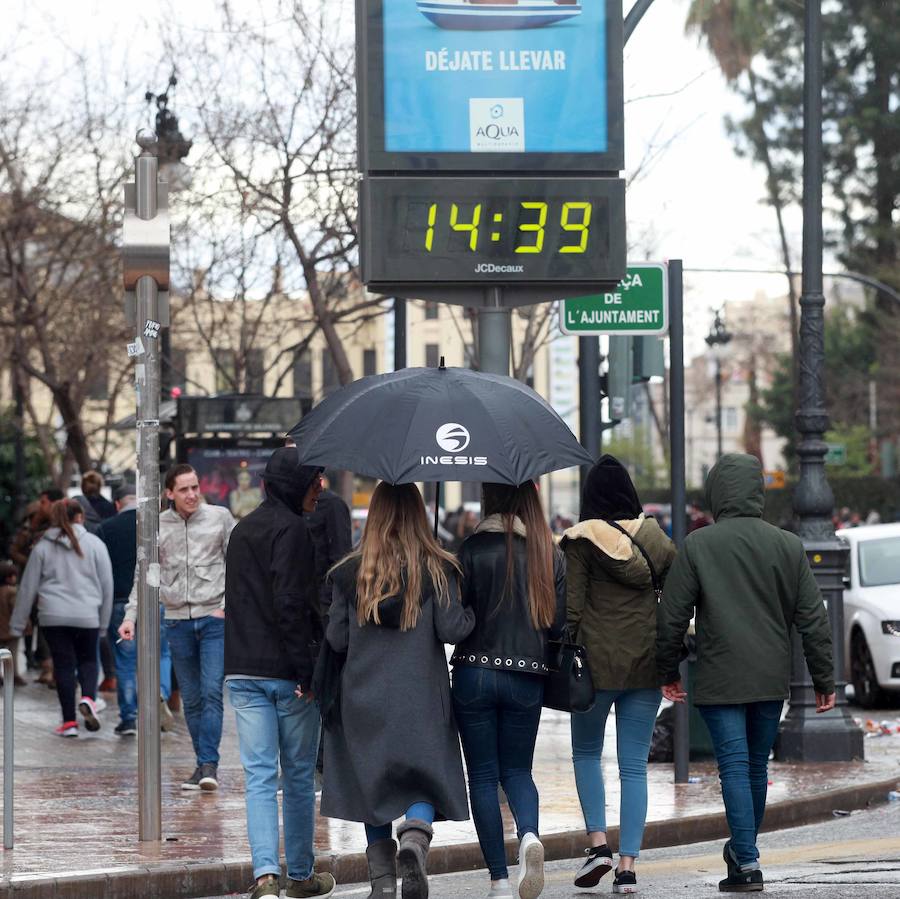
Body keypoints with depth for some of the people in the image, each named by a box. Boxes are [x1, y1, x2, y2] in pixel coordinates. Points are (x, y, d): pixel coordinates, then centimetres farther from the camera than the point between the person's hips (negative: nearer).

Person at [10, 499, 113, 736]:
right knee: (88, 659, 16)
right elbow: (107, 585, 5)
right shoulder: (94, 544, 4)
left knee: (63, 664, 5)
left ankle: (69, 721, 3)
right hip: (87, 616, 0)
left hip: (53, 617, 0)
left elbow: (28, 588, 7)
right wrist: (104, 622, 14)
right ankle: (88, 697, -12)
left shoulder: (43, 547, 6)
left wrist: (18, 624, 13)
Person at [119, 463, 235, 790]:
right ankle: (204, 765, 13)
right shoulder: (157, 527, 6)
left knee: (212, 692, -13)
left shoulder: (219, 517, 2)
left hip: (214, 618, -2)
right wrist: (130, 616, -1)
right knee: (191, 699, 6)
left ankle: (209, 764, -14)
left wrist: (228, 605, -6)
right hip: (178, 621, 2)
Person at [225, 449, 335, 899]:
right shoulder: (291, 530, -12)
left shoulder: (241, 530, 16)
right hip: (287, 672, -6)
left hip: (242, 672, 6)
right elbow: (291, 604, -19)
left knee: (259, 776, 0)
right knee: (299, 775, 7)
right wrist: (307, 670, -17)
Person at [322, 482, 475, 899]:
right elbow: (451, 630, -10)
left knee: (373, 785, 12)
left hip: (365, 698, 2)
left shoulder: (350, 572, 1)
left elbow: (336, 639, 0)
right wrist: (472, 614, 9)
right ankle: (415, 836, -25)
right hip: (421, 700, -2)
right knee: (427, 783, 5)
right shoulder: (437, 569, -4)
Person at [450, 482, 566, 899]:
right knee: (517, 769, 16)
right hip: (528, 677, 3)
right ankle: (529, 834, -15)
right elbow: (559, 624, 1)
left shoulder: (474, 549, -9)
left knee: (483, 775, 7)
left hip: (475, 673, -3)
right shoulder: (550, 554, 1)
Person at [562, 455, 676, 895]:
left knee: (586, 752, 16)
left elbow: (571, 608, -9)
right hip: (646, 662, 3)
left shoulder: (581, 542, -6)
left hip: (598, 661, -3)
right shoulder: (654, 538, 6)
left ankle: (598, 842, 0)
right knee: (634, 766, 5)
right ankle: (628, 865, -1)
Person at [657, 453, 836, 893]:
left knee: (734, 766, -4)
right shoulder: (789, 547, 3)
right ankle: (742, 850, 30)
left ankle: (748, 864, -11)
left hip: (719, 678, -4)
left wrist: (668, 671, 9)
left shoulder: (698, 546, -6)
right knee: (757, 766, 15)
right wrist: (824, 680, 10)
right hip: (772, 679, 4)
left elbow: (672, 616, -4)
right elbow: (813, 618, 4)